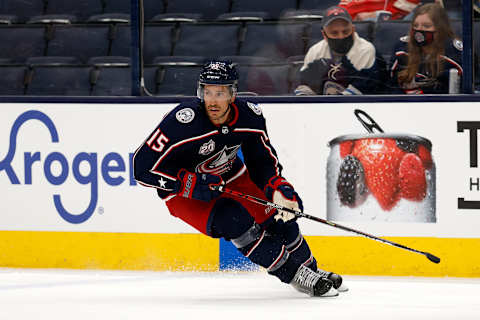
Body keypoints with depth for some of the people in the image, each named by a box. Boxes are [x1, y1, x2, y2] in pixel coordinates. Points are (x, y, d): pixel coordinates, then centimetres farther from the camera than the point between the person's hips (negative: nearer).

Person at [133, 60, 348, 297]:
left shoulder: (250, 115, -16)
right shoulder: (183, 121, -32)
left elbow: (263, 162, -2)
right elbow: (143, 167, -29)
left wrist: (279, 189, -21)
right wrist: (192, 184, -32)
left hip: (230, 179, 5)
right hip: (183, 192, -5)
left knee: (280, 211, -3)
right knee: (234, 220, -28)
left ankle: (309, 269, 23)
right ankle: (293, 275, -16)